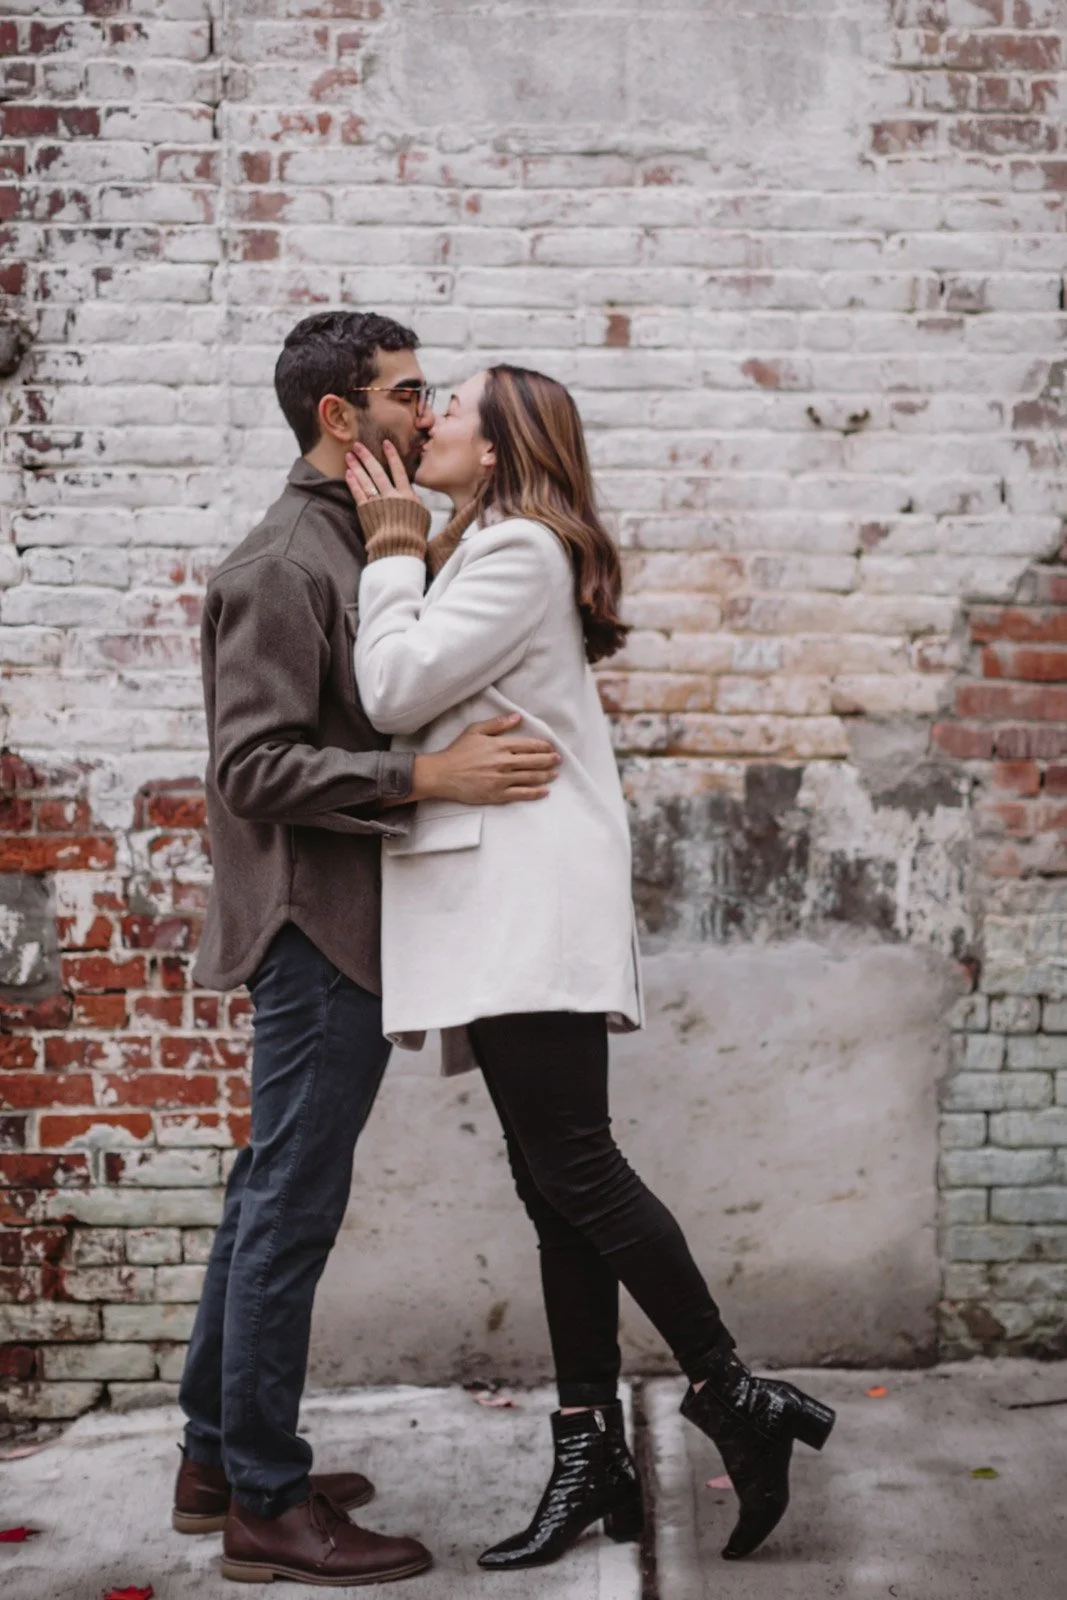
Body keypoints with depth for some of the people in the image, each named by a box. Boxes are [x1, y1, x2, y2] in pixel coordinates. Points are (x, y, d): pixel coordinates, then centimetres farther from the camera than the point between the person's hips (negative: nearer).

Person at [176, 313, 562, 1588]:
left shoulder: (356, 547, 16)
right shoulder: (280, 564, -14)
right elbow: (256, 764, -21)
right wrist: (428, 779, -26)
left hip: (344, 927, 10)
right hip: (313, 924, -10)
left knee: (273, 1197, 15)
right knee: (292, 1208, -3)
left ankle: (218, 1459, 27)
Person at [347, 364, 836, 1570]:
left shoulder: (520, 550, -7)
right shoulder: (486, 555, 24)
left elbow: (394, 692, -13)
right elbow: (413, 700, 19)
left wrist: (393, 548, -2)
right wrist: (405, 554, 15)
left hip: (533, 908, -10)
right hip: (507, 916, 10)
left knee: (574, 1172, -11)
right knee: (557, 1185, 7)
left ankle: (733, 1398, 1)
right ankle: (591, 1456, 11)